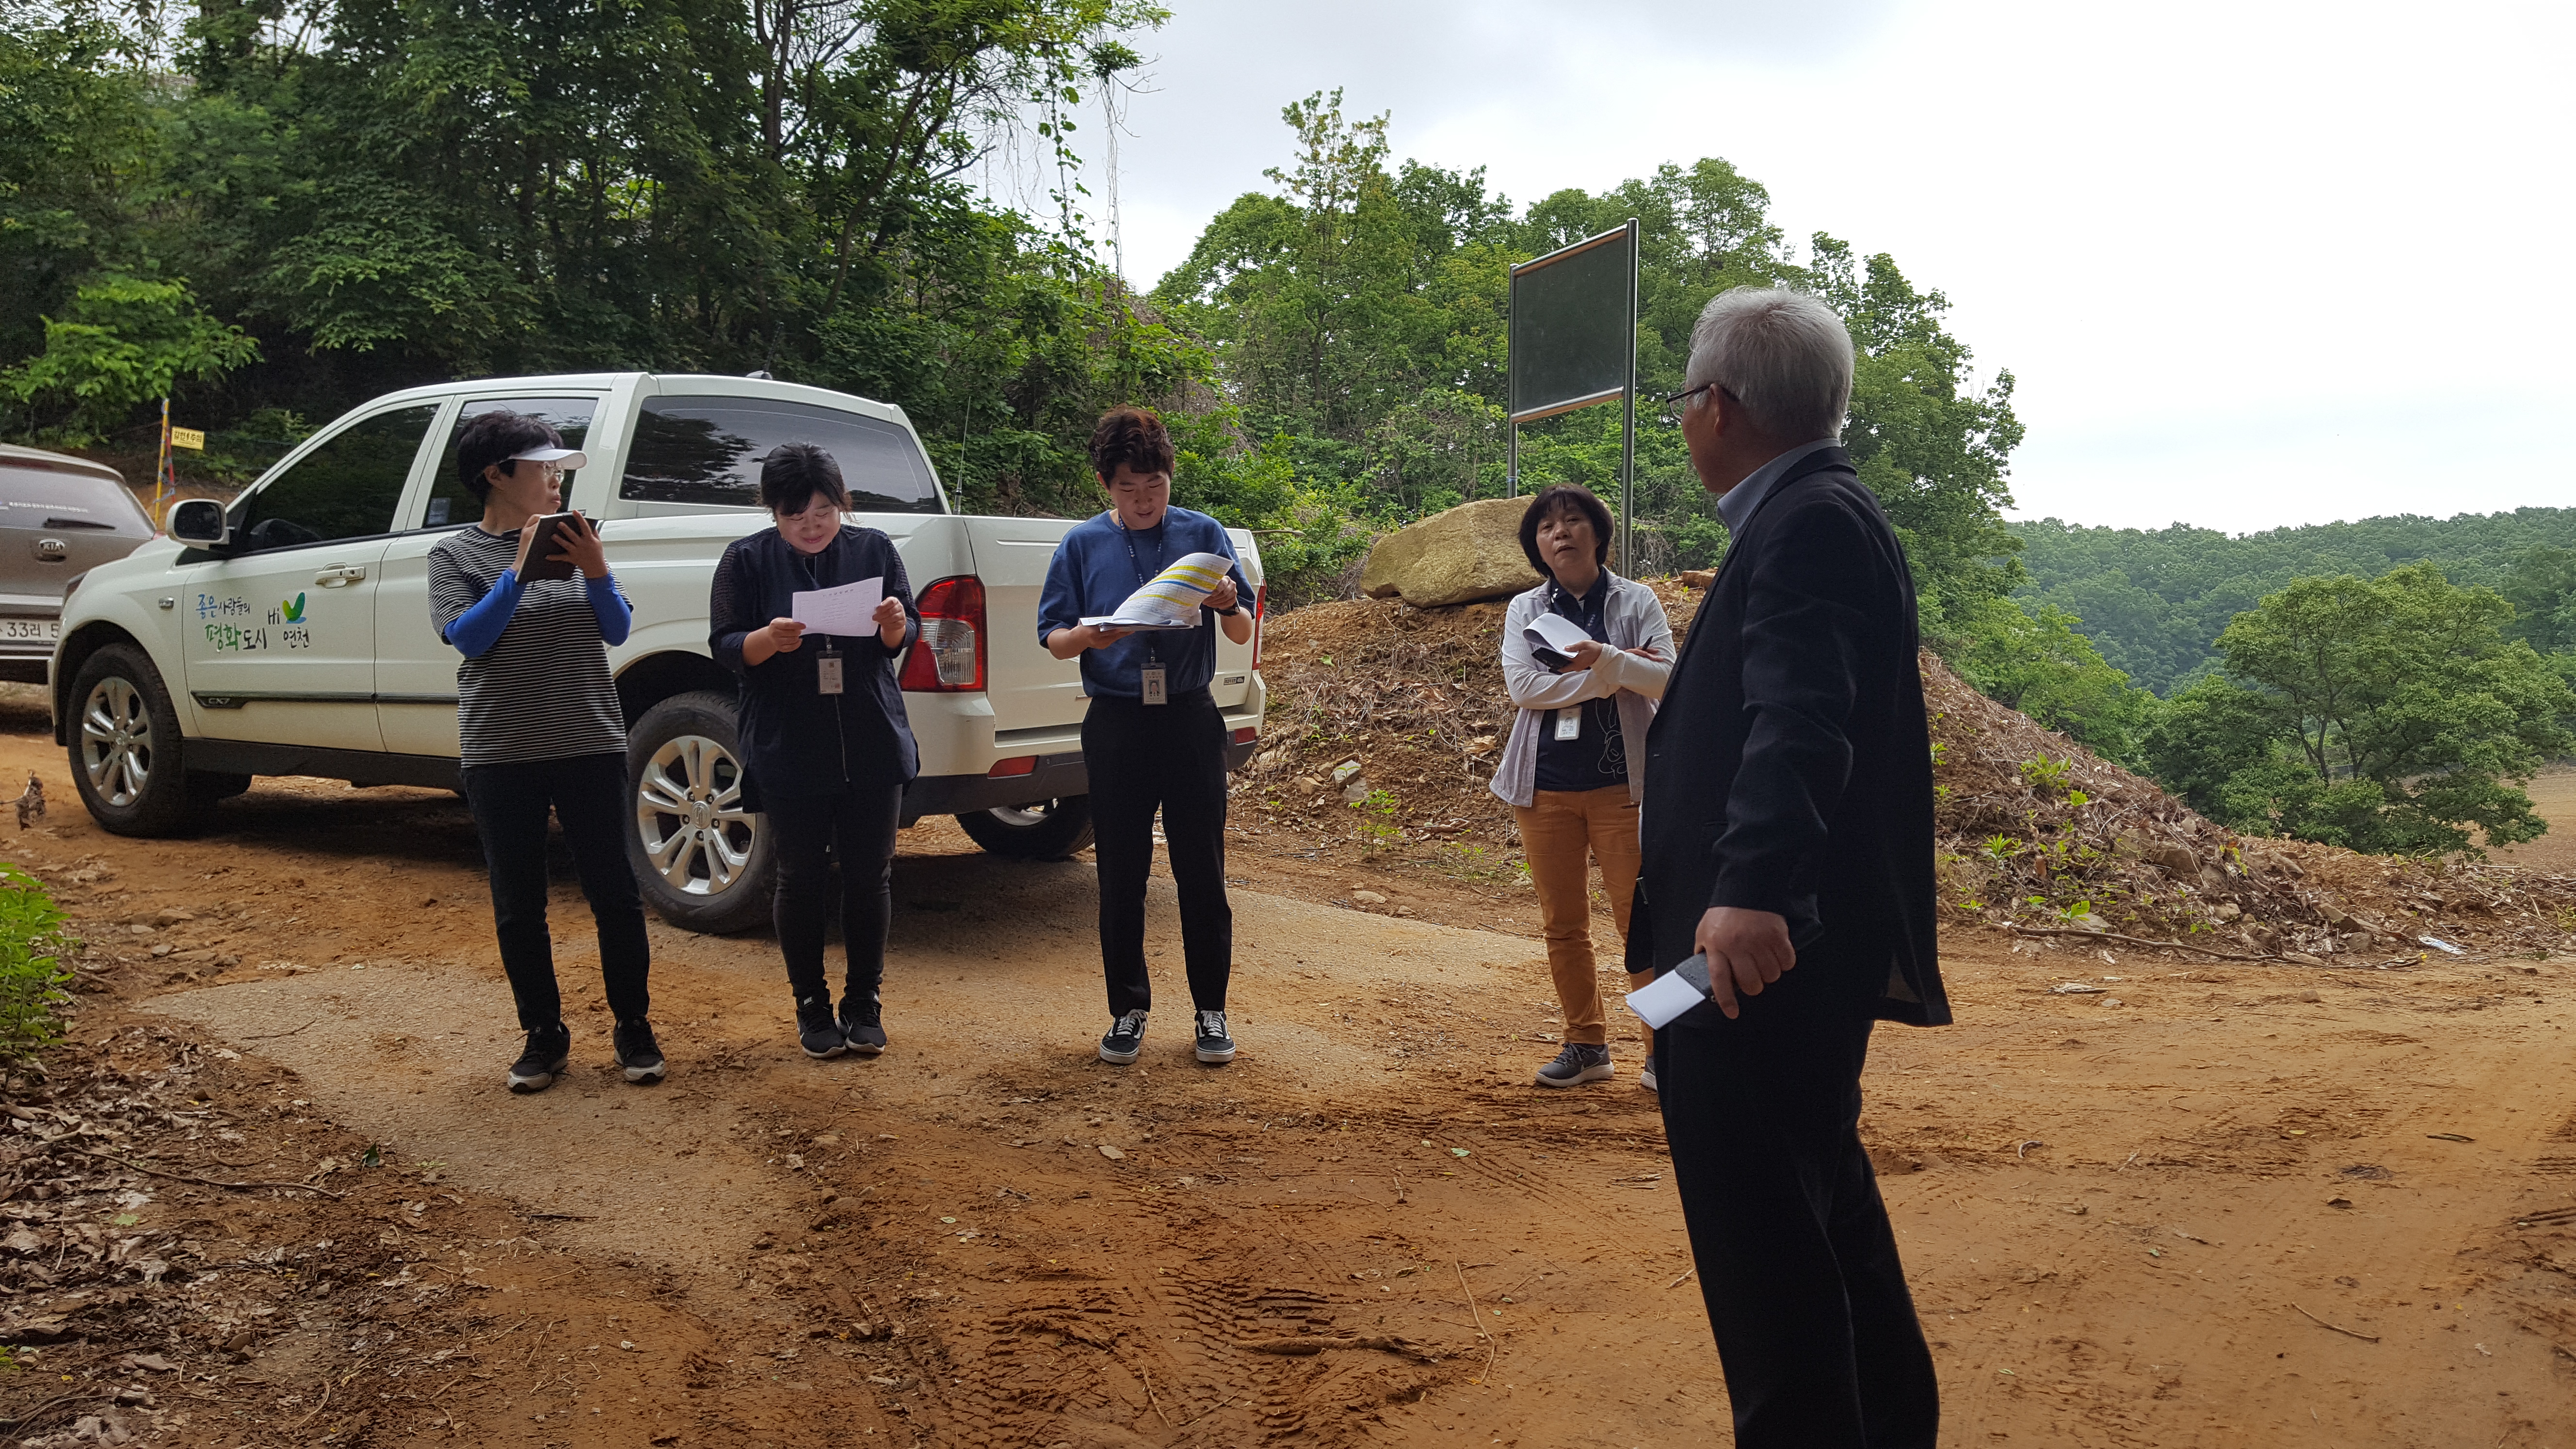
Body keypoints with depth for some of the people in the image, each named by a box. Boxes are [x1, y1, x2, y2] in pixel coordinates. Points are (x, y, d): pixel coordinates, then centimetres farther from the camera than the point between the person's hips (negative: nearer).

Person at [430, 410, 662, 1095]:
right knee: (518, 907, 7)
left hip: (592, 746, 1)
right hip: (501, 754, -1)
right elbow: (467, 636, -13)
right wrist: (521, 567, -20)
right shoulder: (456, 554, 0)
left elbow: (617, 631, 2)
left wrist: (595, 570, -15)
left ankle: (633, 1027, 17)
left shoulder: (575, 539, 5)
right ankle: (544, 1036, 20)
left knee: (615, 894, 3)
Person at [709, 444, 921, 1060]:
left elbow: (907, 636, 5)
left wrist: (895, 626, -19)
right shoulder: (747, 559, 0)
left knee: (870, 876, 5)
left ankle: (864, 1003, 20)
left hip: (872, 747, 2)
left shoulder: (873, 548, 4)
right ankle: (811, 1006, 21)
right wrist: (770, 639, -24)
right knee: (801, 878, 5)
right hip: (788, 750, -1)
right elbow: (724, 645, -3)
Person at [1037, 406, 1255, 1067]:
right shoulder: (1082, 546, 4)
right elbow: (1054, 639, 4)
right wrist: (1087, 636, -19)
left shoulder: (1203, 535, 3)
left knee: (1202, 873, 3)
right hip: (1116, 723, 1)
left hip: (1190, 719, 0)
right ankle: (1128, 1010, 19)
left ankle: (1211, 1010, 15)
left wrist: (1228, 607, -18)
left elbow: (1243, 635, 5)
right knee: (1120, 877, 6)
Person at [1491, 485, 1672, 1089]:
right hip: (1545, 785, 3)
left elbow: (1669, 680, -7)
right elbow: (1521, 686, -8)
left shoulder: (1637, 602, 3)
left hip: (1622, 783, -3)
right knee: (1563, 925, 8)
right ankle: (1586, 1045, 20)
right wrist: (1611, 677, -14)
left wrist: (1607, 658, -23)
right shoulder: (1525, 609, 7)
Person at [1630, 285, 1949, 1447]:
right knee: (1821, 1197, 24)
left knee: (1762, 1236, -3)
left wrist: (1753, 892, -43)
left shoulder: (1809, 520, -15)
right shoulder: (1815, 512, 16)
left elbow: (1802, 720, -31)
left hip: (1757, 954, -11)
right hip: (1780, 945, 11)